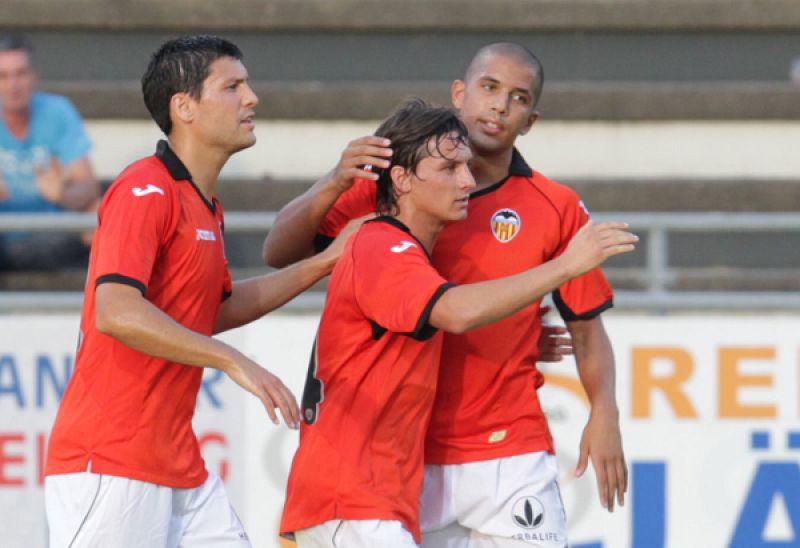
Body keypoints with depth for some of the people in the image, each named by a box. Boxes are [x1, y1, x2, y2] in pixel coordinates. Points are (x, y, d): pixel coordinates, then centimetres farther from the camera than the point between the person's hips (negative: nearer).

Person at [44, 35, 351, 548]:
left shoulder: (207, 207, 16)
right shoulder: (145, 192, -13)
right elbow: (116, 312, -27)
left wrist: (322, 265, 25)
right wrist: (233, 361, -30)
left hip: (180, 464, 9)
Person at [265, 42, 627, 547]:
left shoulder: (557, 209, 3)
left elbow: (586, 327, 8)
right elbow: (280, 254, 1)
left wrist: (603, 411, -8)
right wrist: (335, 184, -16)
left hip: (511, 457, 0)